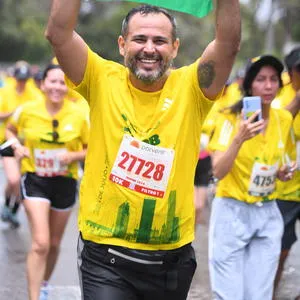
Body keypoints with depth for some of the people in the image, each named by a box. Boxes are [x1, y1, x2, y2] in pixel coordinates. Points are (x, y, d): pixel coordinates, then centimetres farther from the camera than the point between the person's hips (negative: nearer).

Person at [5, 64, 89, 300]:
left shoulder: (79, 116, -9)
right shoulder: (27, 111, -9)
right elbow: (10, 130, 11)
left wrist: (74, 156, -18)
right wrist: (17, 146, -9)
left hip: (65, 182, 2)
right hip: (35, 180, -2)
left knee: (54, 244, 17)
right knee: (40, 243, -16)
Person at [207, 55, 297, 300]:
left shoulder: (284, 119, 3)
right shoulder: (230, 119, -12)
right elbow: (218, 172, -22)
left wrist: (281, 173, -1)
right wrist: (239, 139, -35)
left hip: (268, 215, 4)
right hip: (232, 213, -4)